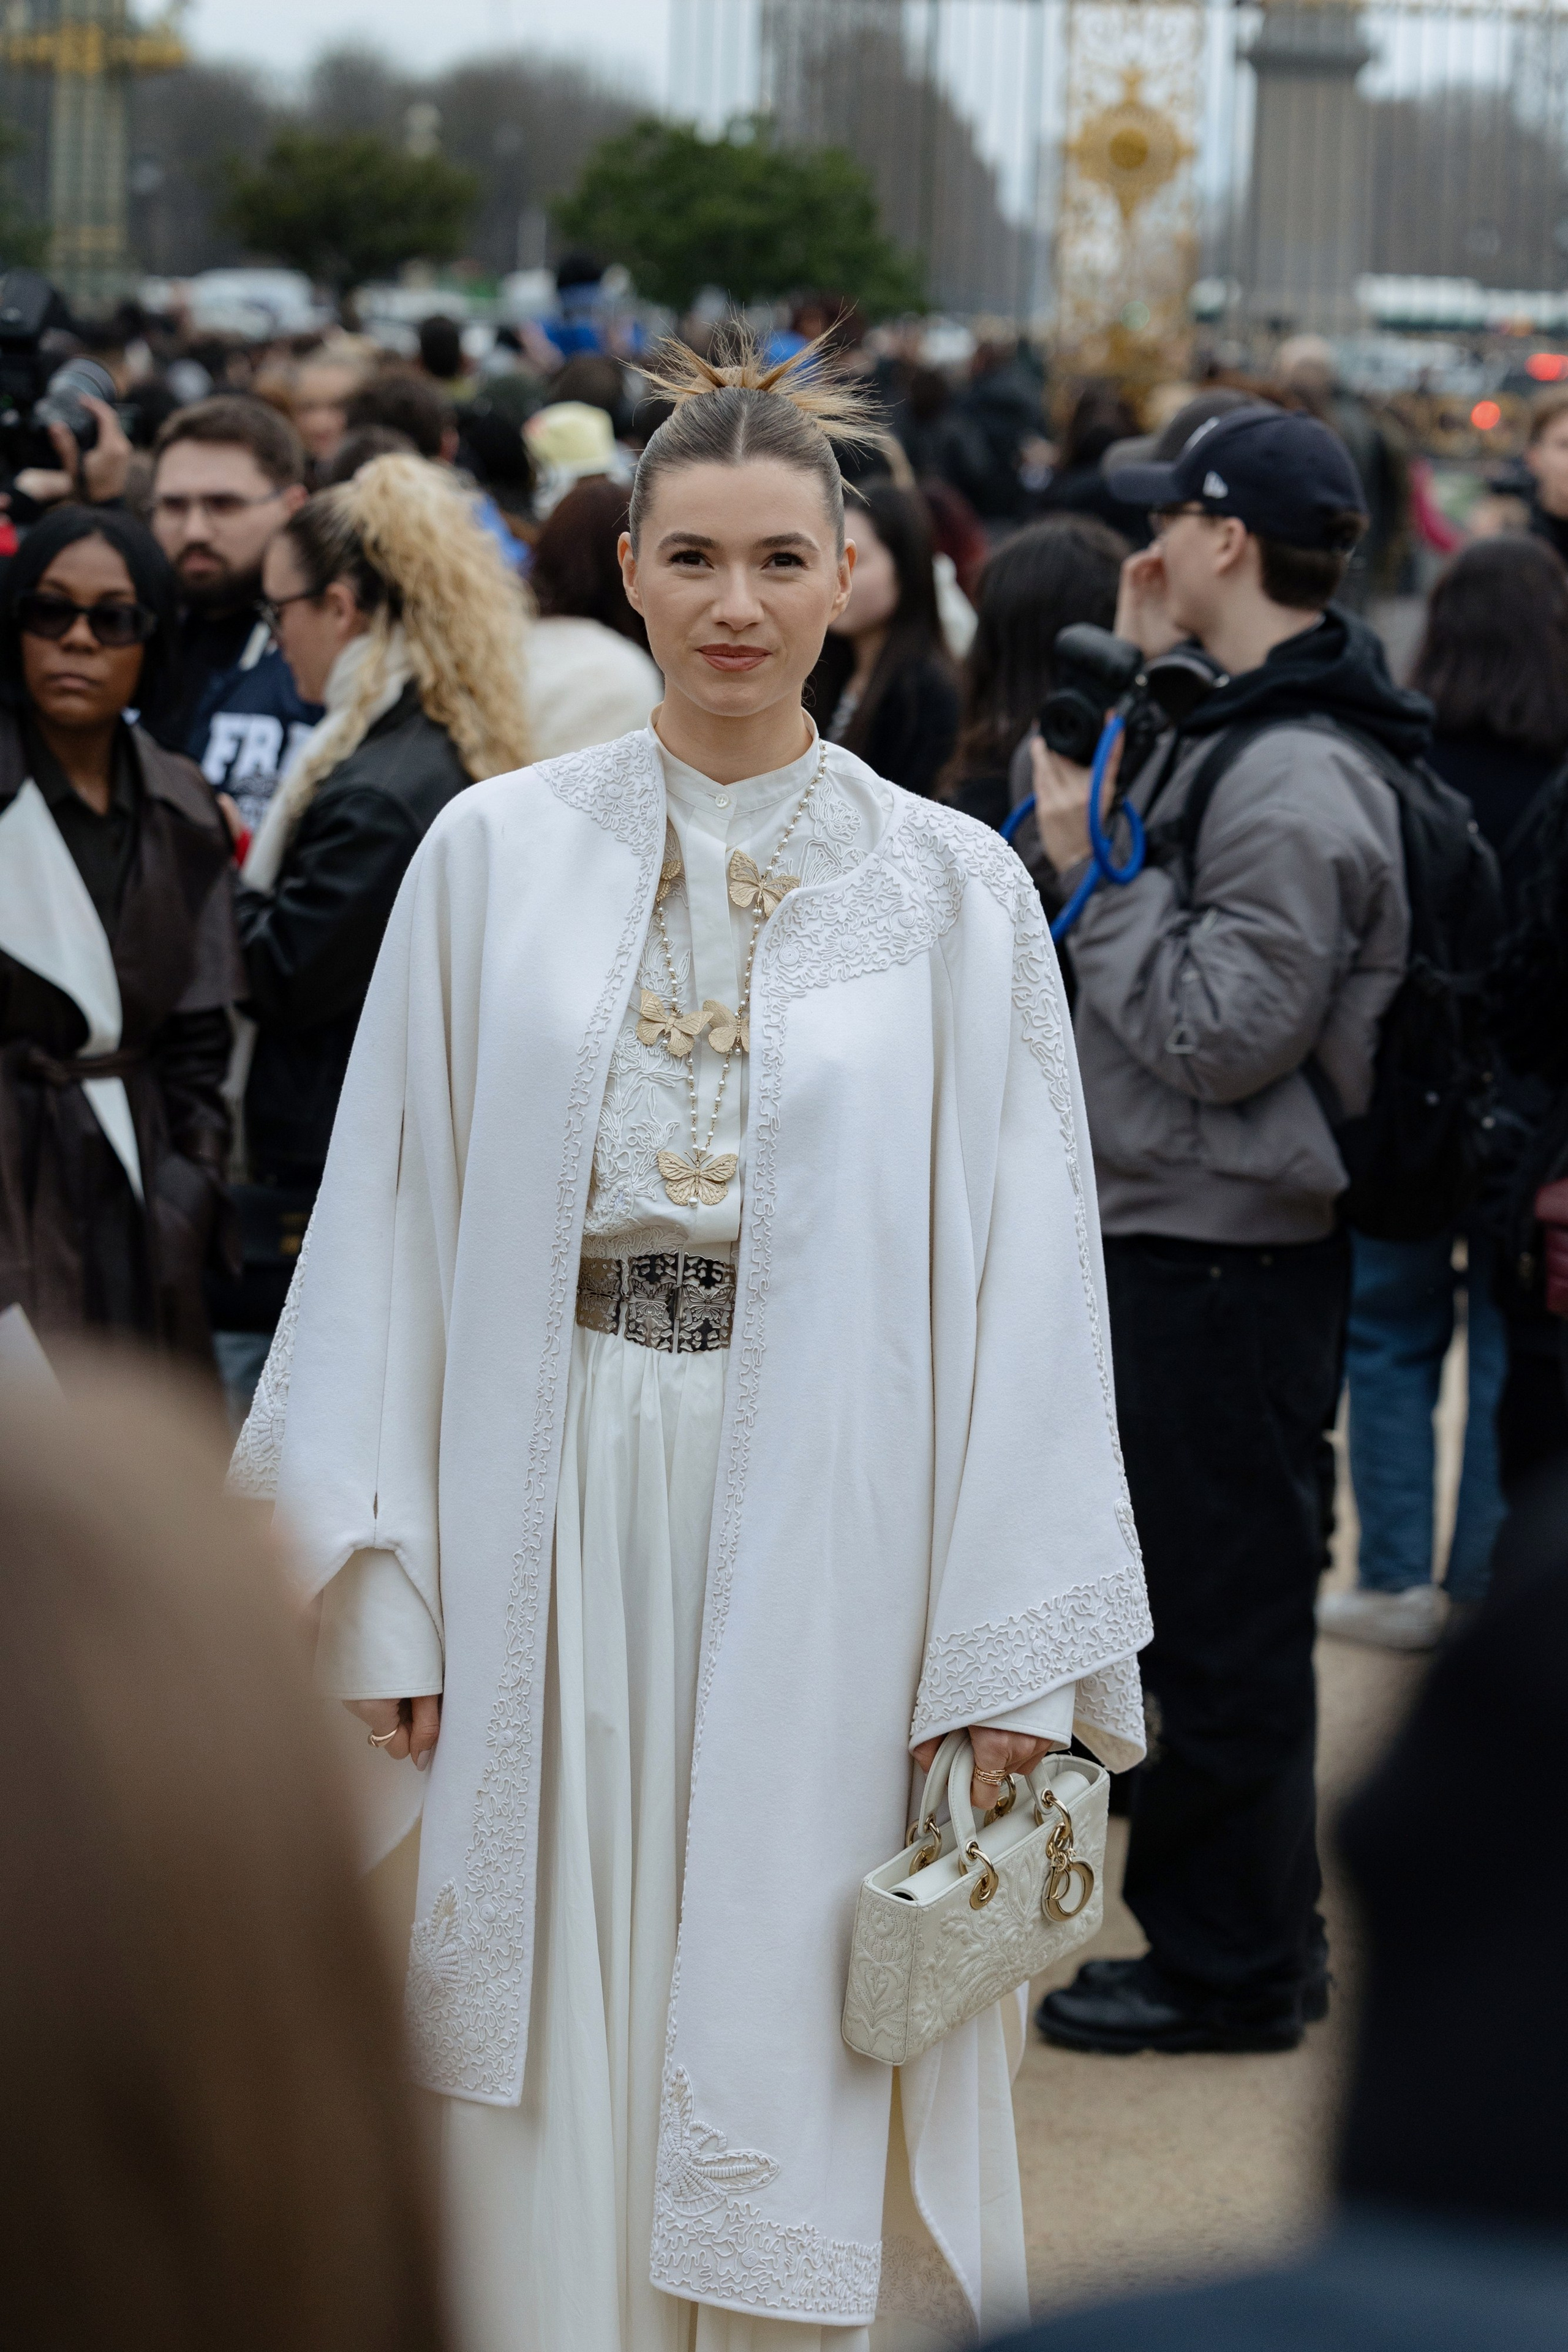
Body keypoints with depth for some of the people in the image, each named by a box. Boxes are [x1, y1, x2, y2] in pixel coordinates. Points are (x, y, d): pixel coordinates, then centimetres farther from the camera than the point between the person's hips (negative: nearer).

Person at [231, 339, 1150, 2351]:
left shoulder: (953, 888, 2)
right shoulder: (497, 853, 4)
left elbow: (1025, 1272, 1)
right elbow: (392, 1218, 5)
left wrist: (1018, 1656, -4)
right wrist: (380, 1585, -1)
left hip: (823, 1525, -1)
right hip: (548, 1524, 1)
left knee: (774, 2068, 5)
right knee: (550, 2072, 4)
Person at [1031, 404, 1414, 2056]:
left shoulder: (1295, 782, -20)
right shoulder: (1233, 733, 12)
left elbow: (1222, 1033, -23)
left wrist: (1097, 875, -15)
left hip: (1224, 1255, -10)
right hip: (1185, 1237, 10)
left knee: (1220, 1612, -2)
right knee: (1219, 1604, 17)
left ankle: (1229, 1968, 7)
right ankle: (1257, 1933, 27)